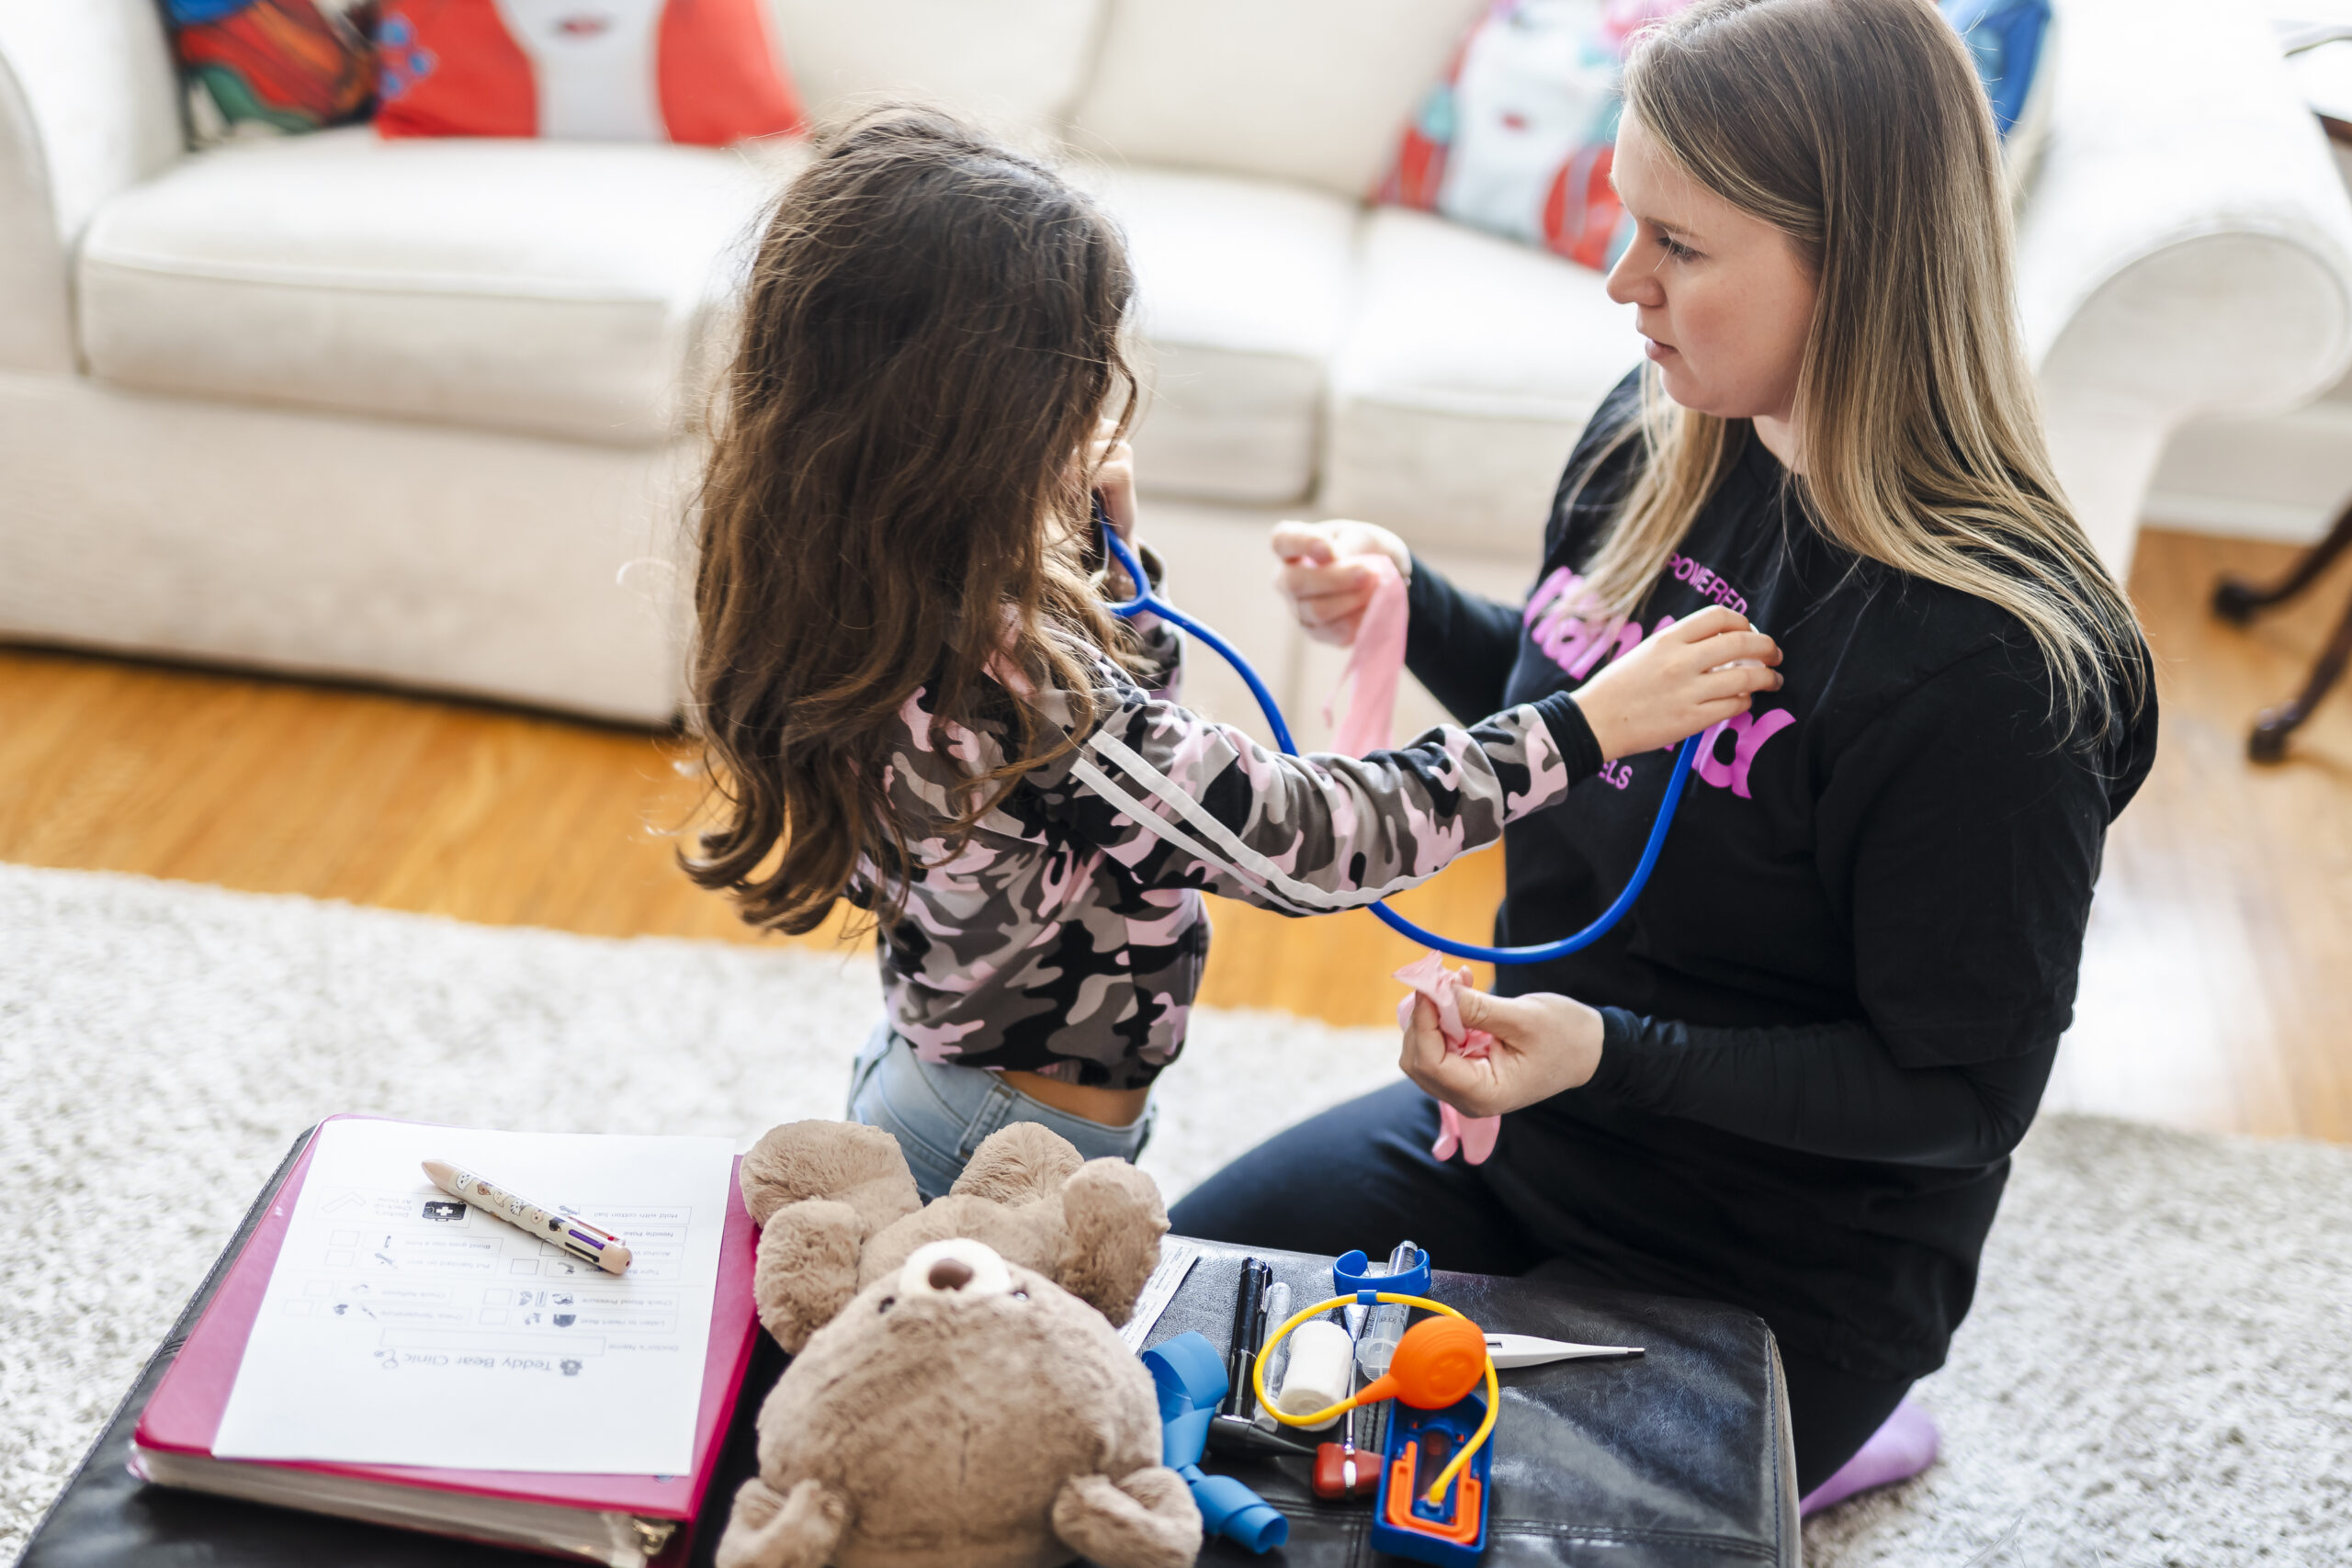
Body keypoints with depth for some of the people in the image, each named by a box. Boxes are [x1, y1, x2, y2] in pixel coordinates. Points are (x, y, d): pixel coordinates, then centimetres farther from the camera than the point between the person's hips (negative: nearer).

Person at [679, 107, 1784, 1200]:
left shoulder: (853, 604, -7)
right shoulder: (999, 692, -35)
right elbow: (1304, 844, -28)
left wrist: (1102, 551, -7)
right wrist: (1591, 724, -22)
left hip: (921, 1073, 8)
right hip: (1010, 1156, -8)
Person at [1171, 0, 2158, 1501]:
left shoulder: (1999, 665, -30)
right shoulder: (1656, 439, -8)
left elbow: (1964, 1092, -22)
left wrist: (1612, 1053, -32)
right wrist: (1408, 607, -8)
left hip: (1767, 1287, -7)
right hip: (1524, 1125, 7)